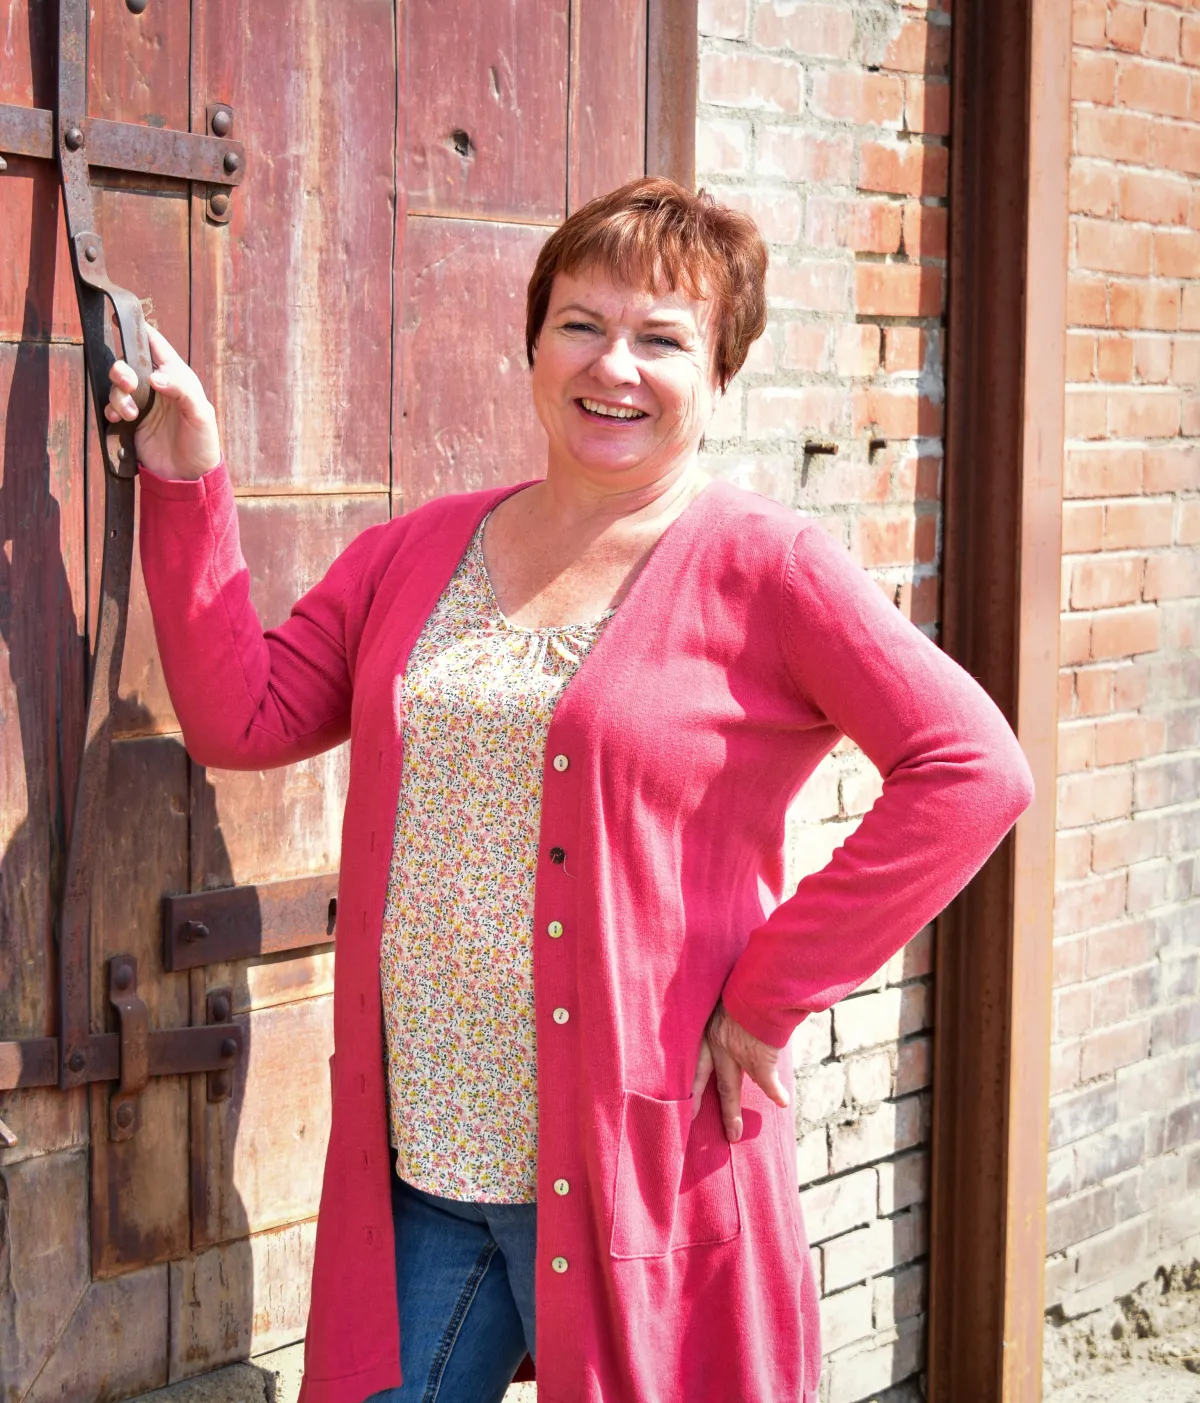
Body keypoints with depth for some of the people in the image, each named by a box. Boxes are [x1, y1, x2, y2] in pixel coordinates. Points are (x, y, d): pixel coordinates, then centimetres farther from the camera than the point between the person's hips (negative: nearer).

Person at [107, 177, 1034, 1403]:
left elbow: (972, 770, -14)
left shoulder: (759, 567, -7)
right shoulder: (422, 552, 10)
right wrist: (186, 485, 3)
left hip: (632, 1164, -4)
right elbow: (241, 715, 10)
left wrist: (770, 994, -14)